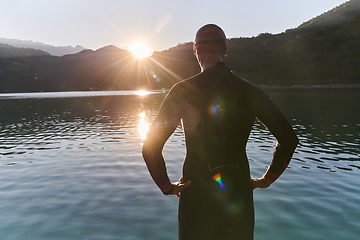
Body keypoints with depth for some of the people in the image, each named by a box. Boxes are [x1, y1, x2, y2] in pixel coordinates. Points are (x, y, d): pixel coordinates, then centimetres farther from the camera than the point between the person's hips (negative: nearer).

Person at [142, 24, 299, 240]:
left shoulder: (183, 91, -11)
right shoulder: (250, 91, -2)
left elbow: (151, 147, -14)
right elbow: (289, 139, 0)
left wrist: (167, 186, -1)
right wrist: (267, 179, 8)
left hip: (198, 194, -2)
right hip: (239, 194, 3)